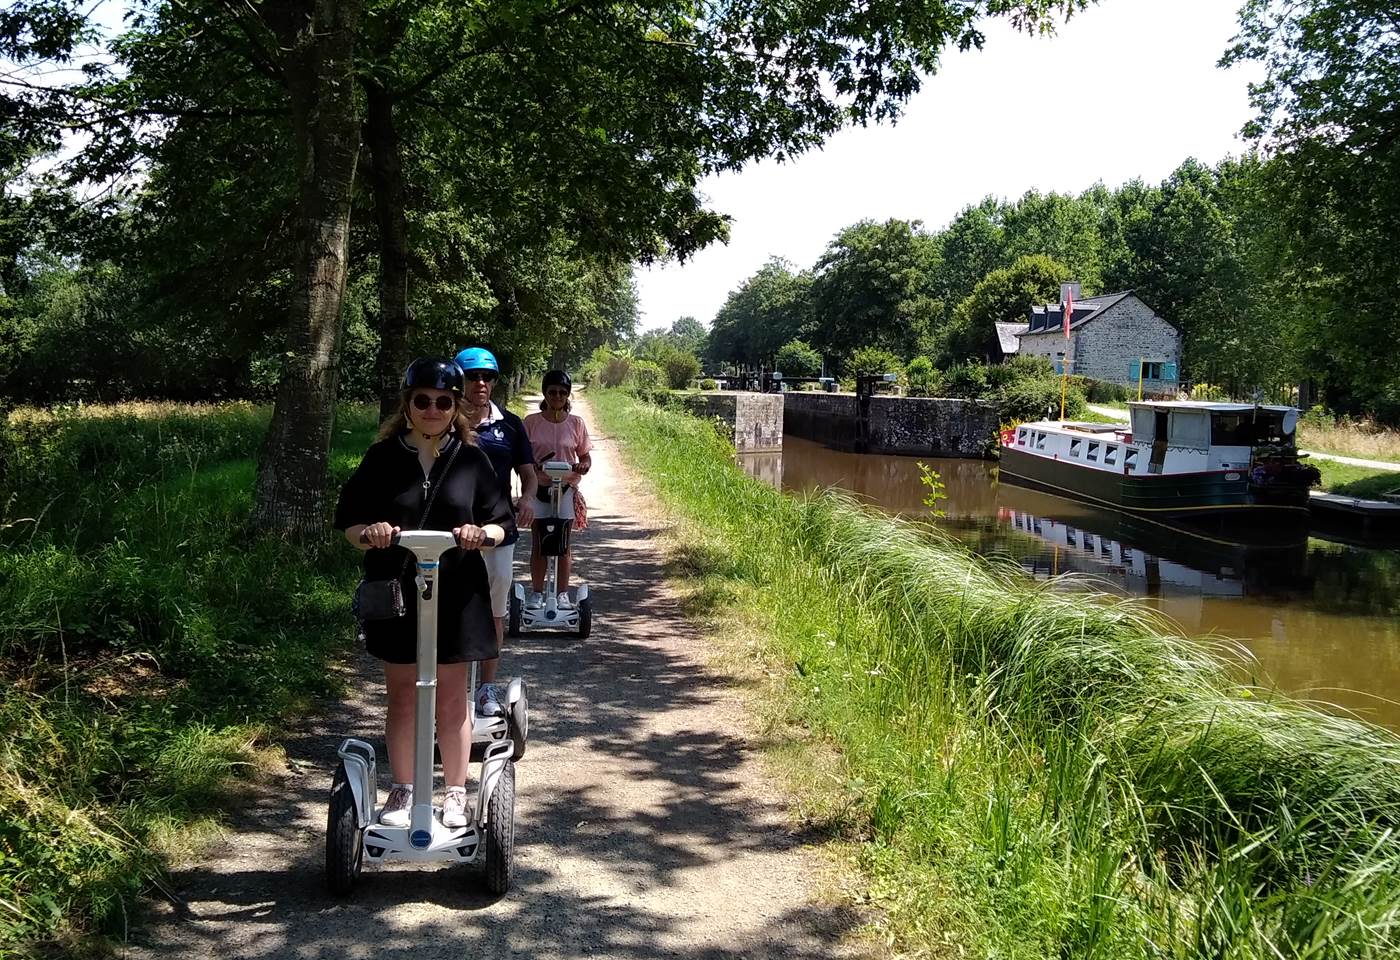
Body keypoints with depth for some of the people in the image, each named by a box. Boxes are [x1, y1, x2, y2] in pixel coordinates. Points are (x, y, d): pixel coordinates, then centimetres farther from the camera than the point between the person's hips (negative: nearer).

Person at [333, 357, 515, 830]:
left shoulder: (470, 460, 0)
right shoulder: (382, 458, 0)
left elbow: (503, 522, 3)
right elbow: (347, 521, 4)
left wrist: (481, 532, -20)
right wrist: (369, 534, -19)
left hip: (455, 596, 0)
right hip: (395, 594, 1)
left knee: (451, 699, 8)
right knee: (401, 696, 10)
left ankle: (456, 794, 21)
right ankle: (402, 790, 25)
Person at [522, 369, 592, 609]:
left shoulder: (576, 423, 3)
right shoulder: (531, 422, 1)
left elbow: (585, 456, 7)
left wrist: (582, 466, -15)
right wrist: (532, 466, -19)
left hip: (566, 488, 0)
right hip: (538, 487, 0)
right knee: (538, 543, 3)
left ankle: (563, 594, 11)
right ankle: (537, 593, 12)